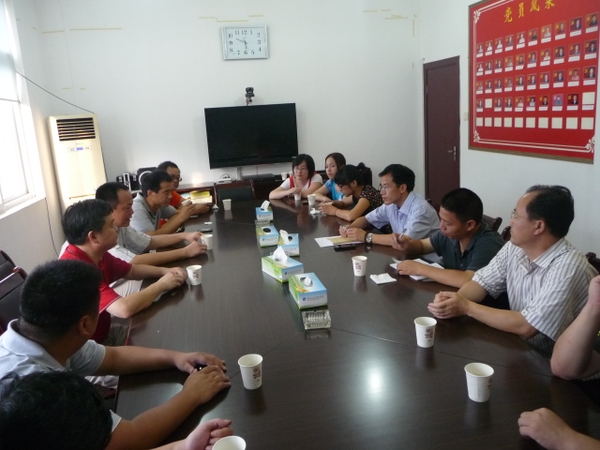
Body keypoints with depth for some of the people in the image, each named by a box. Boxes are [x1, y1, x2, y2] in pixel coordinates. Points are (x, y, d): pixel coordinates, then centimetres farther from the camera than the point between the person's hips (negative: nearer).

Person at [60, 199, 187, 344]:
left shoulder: (97, 255, 0)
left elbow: (131, 270, 17)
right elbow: (124, 308, -37)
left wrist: (165, 271, -1)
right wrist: (161, 285, -21)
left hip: (102, 334, 8)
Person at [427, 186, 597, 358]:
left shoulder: (568, 268, -25)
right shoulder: (514, 248, -2)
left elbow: (526, 327, -28)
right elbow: (482, 282, 3)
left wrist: (466, 307, -22)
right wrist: (454, 300, -18)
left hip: (553, 363, -6)